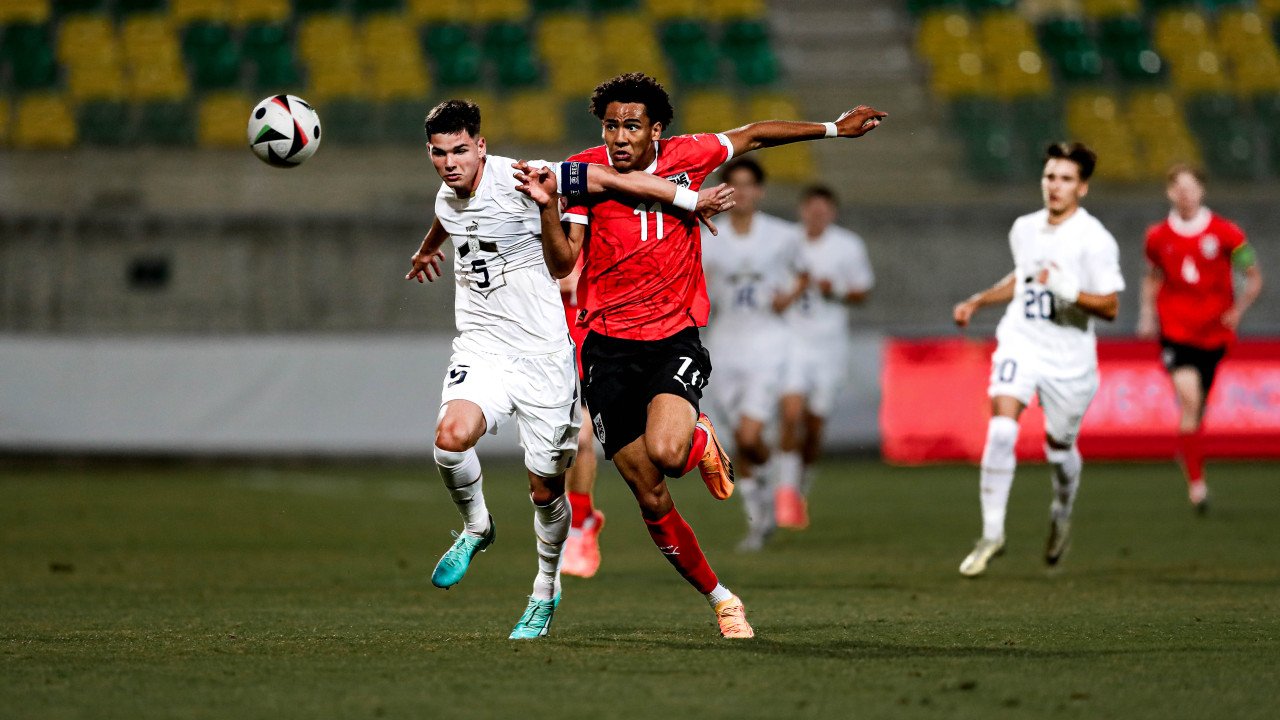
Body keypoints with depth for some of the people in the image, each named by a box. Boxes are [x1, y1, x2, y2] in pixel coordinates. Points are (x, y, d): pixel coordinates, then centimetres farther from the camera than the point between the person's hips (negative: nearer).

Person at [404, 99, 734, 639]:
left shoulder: (517, 180, -16)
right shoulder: (445, 198, 5)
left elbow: (610, 180, -12)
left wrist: (692, 201, -9)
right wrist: (427, 251, 54)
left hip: (544, 356, -4)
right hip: (481, 351, 4)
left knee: (546, 488, 4)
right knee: (451, 436, -26)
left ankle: (546, 589, 29)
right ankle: (475, 528, 4)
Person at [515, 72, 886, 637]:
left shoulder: (686, 157, -1)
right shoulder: (585, 172, -4)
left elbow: (752, 136, 18)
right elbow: (562, 263, -12)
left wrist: (834, 129, 24)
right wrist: (547, 207, -30)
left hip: (675, 338, 0)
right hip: (609, 347, 0)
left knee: (664, 451, -30)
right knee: (652, 501, -1)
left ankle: (700, 440, 8)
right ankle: (720, 599, 18)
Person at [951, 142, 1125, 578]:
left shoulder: (1095, 240, -11)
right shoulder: (1024, 229, 7)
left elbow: (1110, 307, -13)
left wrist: (1071, 292, -28)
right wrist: (978, 301, 22)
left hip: (1069, 358, -3)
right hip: (1020, 343, 3)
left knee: (1059, 445, 11)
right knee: (1001, 428, -19)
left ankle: (1062, 514, 45)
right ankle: (992, 533, -14)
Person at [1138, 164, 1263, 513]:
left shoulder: (1225, 233, -3)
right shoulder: (1158, 236, 3)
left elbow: (1254, 278, 5)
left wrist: (1238, 310, -11)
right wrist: (1147, 314, 5)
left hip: (1213, 332, 1)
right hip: (1175, 330, -1)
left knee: (1197, 407, 10)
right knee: (1189, 398, -20)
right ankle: (1196, 482, -18)